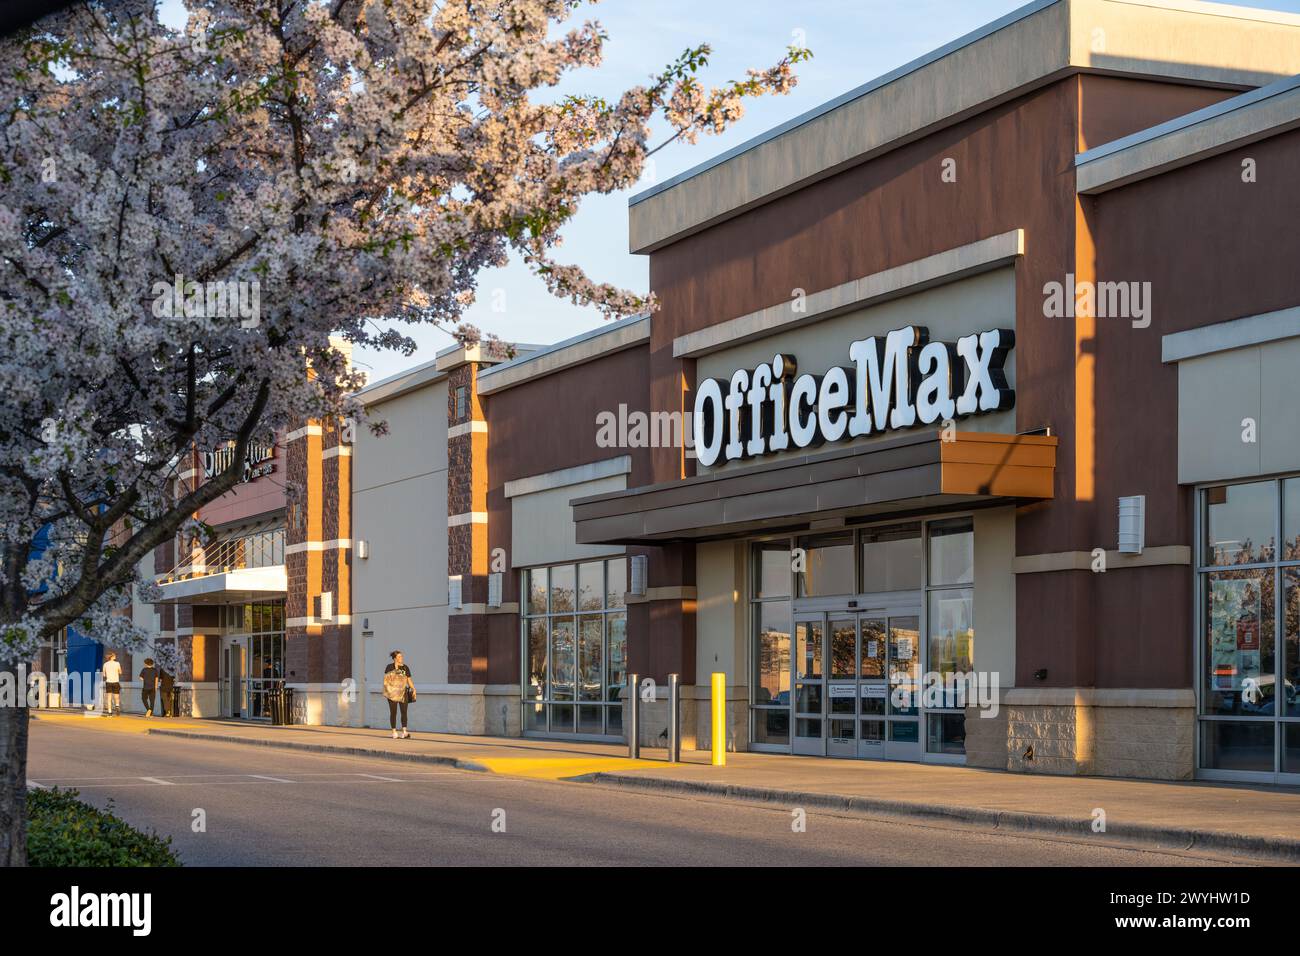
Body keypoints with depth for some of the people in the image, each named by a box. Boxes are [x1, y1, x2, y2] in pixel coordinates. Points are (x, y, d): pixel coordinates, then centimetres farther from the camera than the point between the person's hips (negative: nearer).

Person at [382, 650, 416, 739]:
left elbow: (409, 680, 12)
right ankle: (394, 732, 5)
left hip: (403, 692, 3)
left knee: (404, 712, -5)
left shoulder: (405, 668, 11)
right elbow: (386, 678, -1)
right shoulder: (390, 667, 2)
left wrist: (413, 689, 1)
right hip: (393, 692, -2)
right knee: (393, 712, 1)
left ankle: (404, 731, -8)